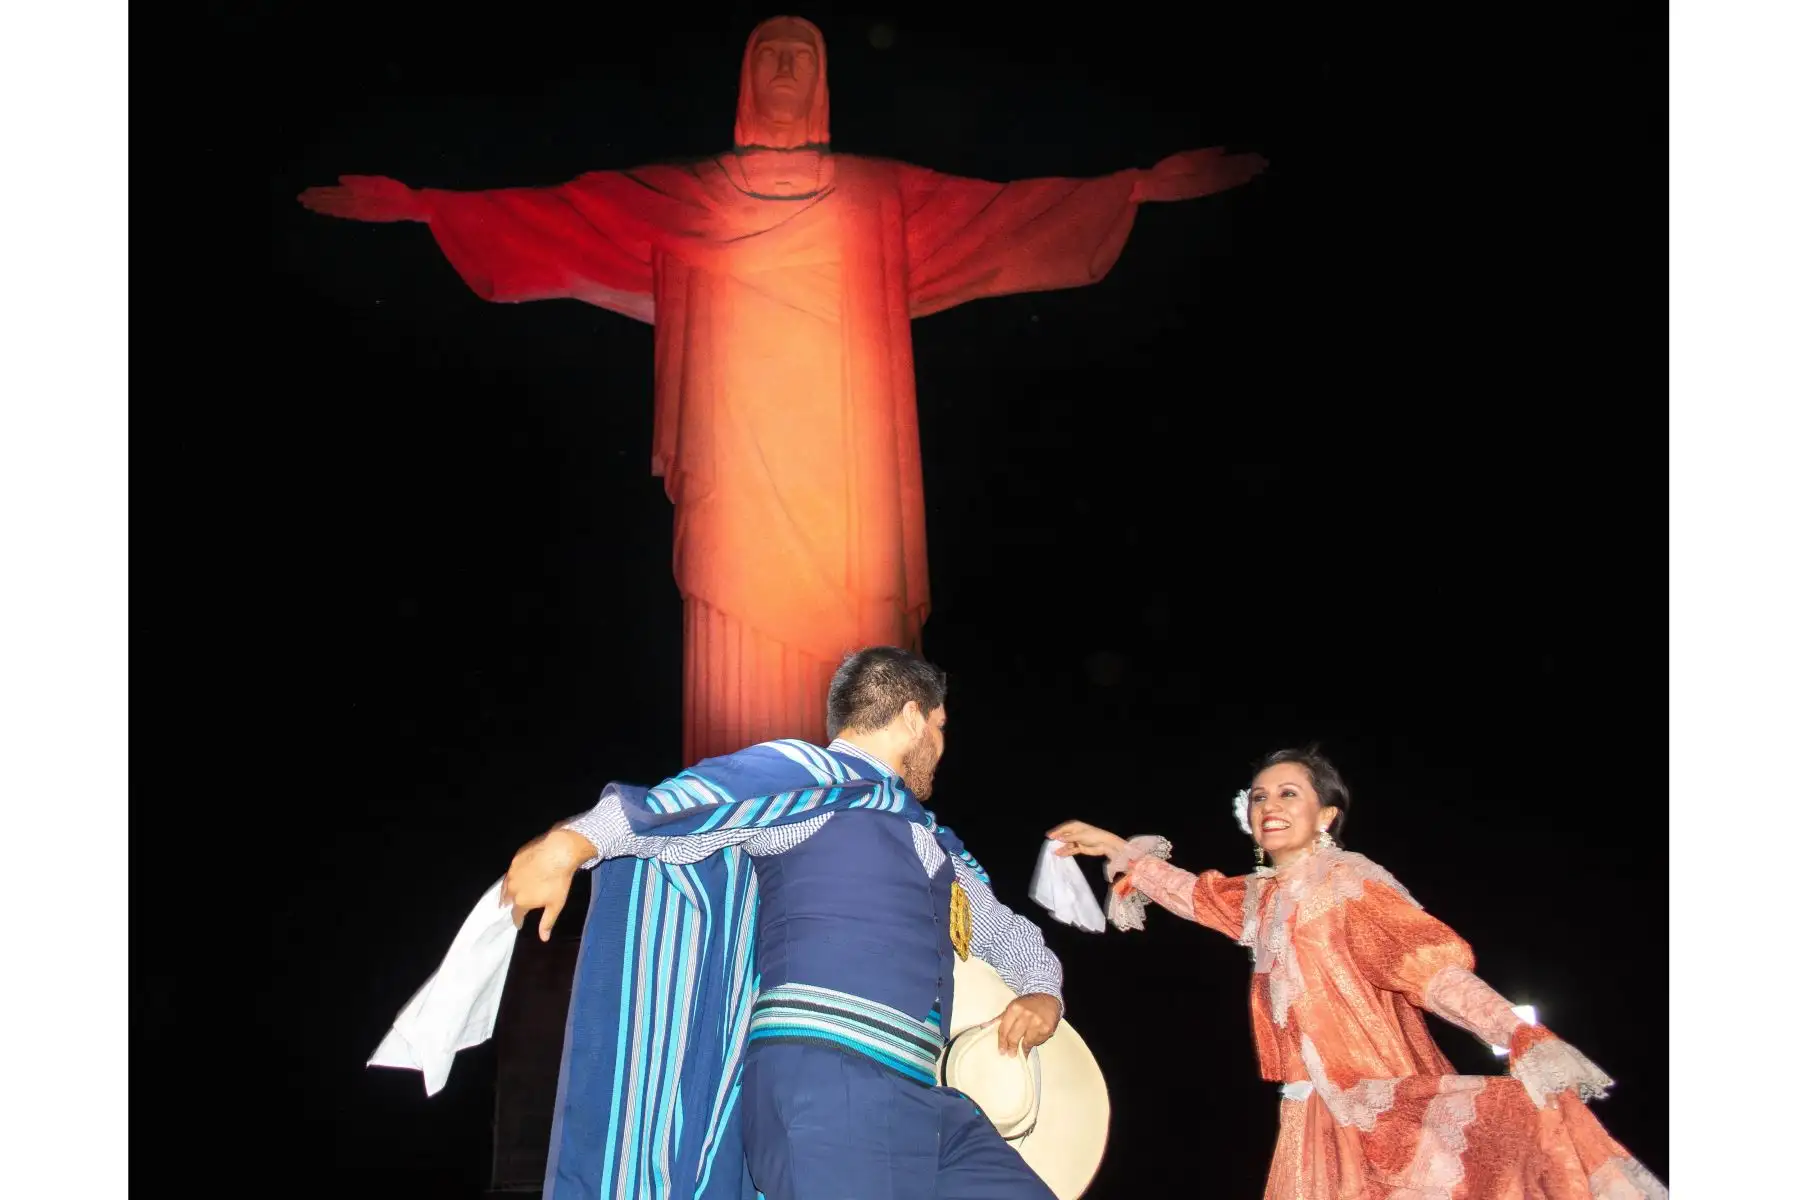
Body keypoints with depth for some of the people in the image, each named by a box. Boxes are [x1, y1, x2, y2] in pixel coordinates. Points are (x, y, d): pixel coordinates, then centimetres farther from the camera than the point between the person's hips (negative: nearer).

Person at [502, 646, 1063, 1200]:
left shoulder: (939, 850, 26)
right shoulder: (810, 776, 2)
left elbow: (1009, 931, 38)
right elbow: (689, 799, -13)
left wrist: (1043, 993, 16)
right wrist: (571, 843, -28)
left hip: (922, 1100, 8)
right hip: (826, 1082, -8)